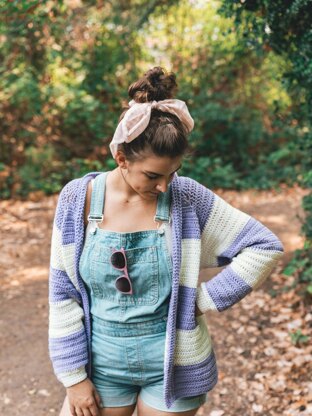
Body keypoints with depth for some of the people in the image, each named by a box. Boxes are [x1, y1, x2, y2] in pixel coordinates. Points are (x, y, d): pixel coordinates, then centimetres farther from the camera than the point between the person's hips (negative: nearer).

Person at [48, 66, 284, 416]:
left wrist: (205, 300, -10)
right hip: (103, 363, 1)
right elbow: (63, 292, -4)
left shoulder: (187, 197, -13)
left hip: (173, 365, -1)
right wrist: (74, 376, -3)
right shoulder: (78, 199, -10)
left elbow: (266, 246, -8)